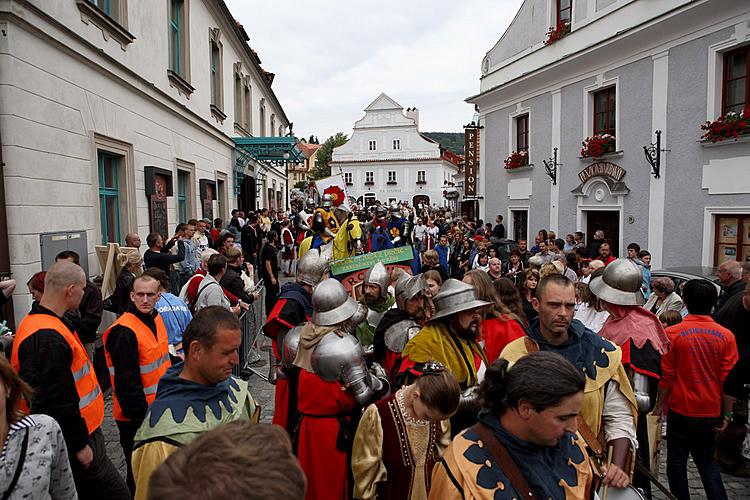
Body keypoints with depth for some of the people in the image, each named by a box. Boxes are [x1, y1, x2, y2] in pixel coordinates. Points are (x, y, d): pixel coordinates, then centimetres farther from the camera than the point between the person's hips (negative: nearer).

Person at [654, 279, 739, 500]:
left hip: (681, 410, -3)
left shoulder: (672, 333, -13)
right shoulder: (726, 336, -7)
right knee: (707, 460, 21)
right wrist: (727, 413, 6)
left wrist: (660, 404, 4)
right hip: (711, 413, 3)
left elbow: (667, 376, -9)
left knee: (677, 461, 11)